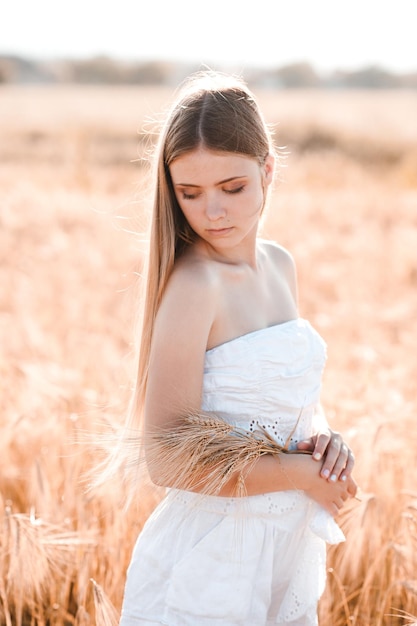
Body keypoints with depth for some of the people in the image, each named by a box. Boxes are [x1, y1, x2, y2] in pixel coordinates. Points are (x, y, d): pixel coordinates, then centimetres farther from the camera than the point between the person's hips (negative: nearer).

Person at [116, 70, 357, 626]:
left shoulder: (280, 266, 4)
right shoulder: (193, 283, -18)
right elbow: (169, 459, -21)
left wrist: (323, 437, -4)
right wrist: (302, 472, -14)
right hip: (209, 571, -7)